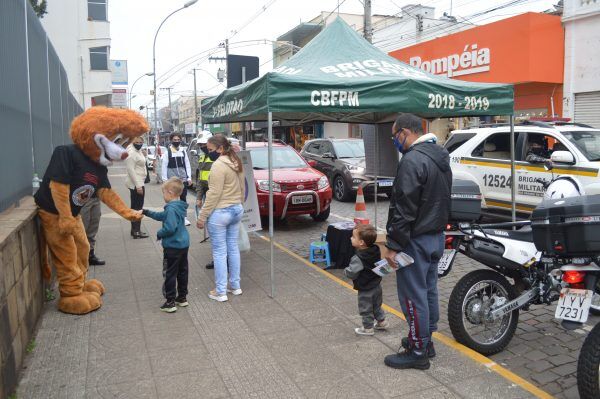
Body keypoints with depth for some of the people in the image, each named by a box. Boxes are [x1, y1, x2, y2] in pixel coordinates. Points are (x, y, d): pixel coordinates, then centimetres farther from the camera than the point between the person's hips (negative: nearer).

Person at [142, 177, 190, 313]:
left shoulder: (172, 208, -21)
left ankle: (170, 302, 6)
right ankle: (182, 297, 28)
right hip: (184, 244, 9)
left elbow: (170, 228, -29)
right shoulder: (179, 207, 9)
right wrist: (146, 212, 28)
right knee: (182, 271, 17)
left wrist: (159, 234, -11)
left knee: (169, 274, 1)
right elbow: (163, 216, 23)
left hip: (173, 246, -9)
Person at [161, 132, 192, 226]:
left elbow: (187, 165, 9)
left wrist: (189, 178, 4)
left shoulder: (183, 152, 8)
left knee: (183, 199, 7)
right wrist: (165, 179, -8)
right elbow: (164, 167, -4)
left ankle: (184, 217, 15)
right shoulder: (167, 153, -2)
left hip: (183, 179, 3)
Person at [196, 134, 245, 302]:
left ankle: (220, 292, 8)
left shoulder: (218, 165, -18)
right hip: (237, 210, 9)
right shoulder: (237, 163, 9)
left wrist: (202, 216, -15)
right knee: (233, 248, 15)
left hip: (220, 213, -9)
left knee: (219, 252, 0)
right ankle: (235, 286, 25)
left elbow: (214, 194, -20)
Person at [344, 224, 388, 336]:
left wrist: (346, 271, -9)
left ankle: (368, 328, 24)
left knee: (365, 309, 12)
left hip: (365, 290, -7)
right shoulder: (376, 251, -8)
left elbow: (351, 273, -31)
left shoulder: (358, 258, -31)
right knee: (376, 306, 26)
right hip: (376, 286, 8)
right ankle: (381, 322, 39)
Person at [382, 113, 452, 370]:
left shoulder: (413, 160, -20)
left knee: (413, 295, 0)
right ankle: (425, 340, 31)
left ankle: (418, 352, 10)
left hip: (416, 240, -10)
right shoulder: (440, 156, 12)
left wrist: (393, 245, -18)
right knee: (428, 289, 18)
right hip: (437, 235, 10)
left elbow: (404, 209, -23)